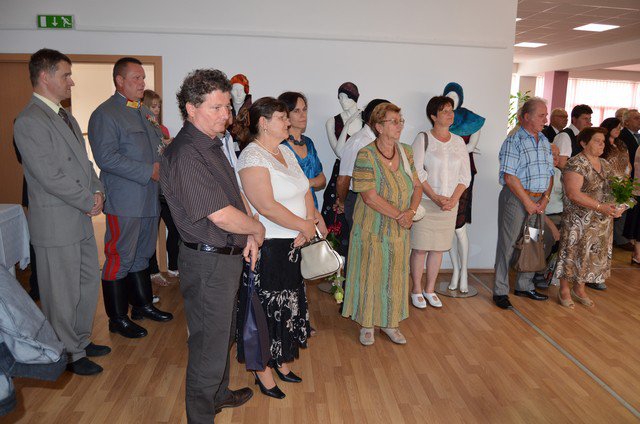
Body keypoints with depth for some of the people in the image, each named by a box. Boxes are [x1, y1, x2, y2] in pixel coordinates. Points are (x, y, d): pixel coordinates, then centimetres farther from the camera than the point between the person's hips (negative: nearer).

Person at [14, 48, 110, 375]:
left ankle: (82, 339, 36)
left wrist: (97, 191, 0)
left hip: (81, 218, 9)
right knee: (62, 293, 5)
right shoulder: (29, 122, -16)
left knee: (89, 281, 18)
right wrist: (89, 201, -13)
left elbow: (82, 161, 16)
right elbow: (50, 176, -21)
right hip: (56, 223, -9)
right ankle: (69, 354, 21)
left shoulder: (65, 116, 14)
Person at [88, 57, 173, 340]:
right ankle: (118, 318, 14)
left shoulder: (145, 112, 17)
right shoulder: (104, 114, -9)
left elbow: (158, 144, 26)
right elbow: (106, 157, -19)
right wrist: (149, 171, -20)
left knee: (142, 254, 18)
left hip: (149, 198, 8)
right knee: (119, 259, 2)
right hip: (124, 201, -8)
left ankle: (142, 304, 33)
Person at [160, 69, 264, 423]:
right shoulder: (185, 155, -23)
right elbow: (222, 215, -26)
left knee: (222, 334, 26)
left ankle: (219, 394, 47)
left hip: (227, 256, 10)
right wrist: (257, 229, -9)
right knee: (209, 344, 6)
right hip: (207, 263, -10)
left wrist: (249, 237, 2)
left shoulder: (212, 145, 9)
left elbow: (236, 195, 15)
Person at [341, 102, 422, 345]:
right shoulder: (366, 156, -16)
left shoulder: (405, 153, 3)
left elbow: (417, 187, 6)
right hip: (373, 230, -5)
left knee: (395, 277, 14)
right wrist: (399, 215, -17)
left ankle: (390, 323, 32)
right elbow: (370, 197, -22)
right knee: (370, 277, 8)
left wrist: (411, 211, -12)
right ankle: (367, 324, 26)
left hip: (399, 232, 5)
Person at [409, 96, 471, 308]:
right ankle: (417, 290, 15)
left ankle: (430, 290, 23)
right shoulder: (423, 138, -3)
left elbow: (465, 175, 6)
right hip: (425, 202, -4)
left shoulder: (458, 141, 10)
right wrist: (435, 198, -16)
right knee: (420, 248, 0)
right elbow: (417, 172, -10)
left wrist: (453, 199, -8)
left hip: (450, 204, 4)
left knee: (438, 248, 9)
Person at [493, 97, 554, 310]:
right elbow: (510, 177, -16)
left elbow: (550, 173, 15)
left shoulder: (545, 142, 14)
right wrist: (527, 202, -15)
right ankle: (500, 291, 7)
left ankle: (524, 286, 29)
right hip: (516, 198, -7)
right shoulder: (513, 141, -9)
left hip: (538, 200, 7)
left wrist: (545, 198, 0)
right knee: (508, 244, -2)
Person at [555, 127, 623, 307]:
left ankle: (579, 289, 28)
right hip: (579, 221, -7)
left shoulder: (605, 164, 11)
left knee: (593, 254, 13)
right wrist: (601, 207, -24)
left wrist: (616, 207, -4)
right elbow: (573, 193, -22)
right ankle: (564, 290, 16)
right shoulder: (576, 164, -14)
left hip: (602, 223, 8)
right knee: (573, 253, 2)